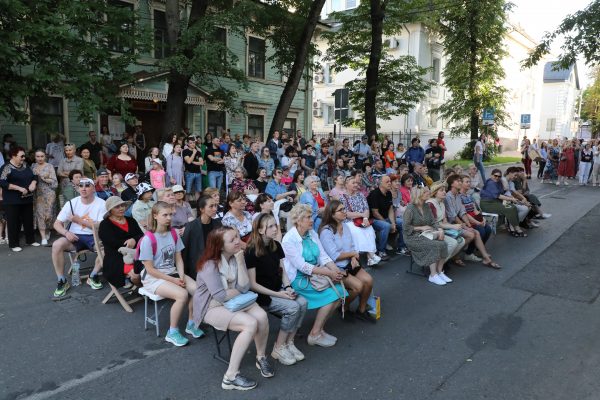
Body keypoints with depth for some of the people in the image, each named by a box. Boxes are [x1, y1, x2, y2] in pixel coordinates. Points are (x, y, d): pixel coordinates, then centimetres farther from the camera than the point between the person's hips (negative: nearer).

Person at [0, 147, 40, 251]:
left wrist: (33, 183, -8)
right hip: (12, 201, -6)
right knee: (14, 222, 1)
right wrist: (19, 188, -23)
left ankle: (30, 240, 27)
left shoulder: (25, 166, 9)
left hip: (27, 199, 6)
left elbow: (34, 176, 15)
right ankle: (13, 244, 10)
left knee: (29, 220, 13)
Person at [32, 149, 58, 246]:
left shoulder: (49, 166, 1)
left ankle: (47, 231, 25)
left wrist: (43, 178, -12)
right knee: (40, 214, -3)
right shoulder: (33, 167, 10)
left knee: (48, 214, -4)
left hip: (48, 193, -2)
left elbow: (54, 181, -4)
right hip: (37, 194, 2)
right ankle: (43, 237, 0)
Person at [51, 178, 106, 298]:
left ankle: (93, 276, -7)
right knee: (56, 245, -26)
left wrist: (79, 220, -17)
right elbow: (57, 224, 2)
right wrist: (66, 232, -20)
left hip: (94, 236, -2)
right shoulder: (72, 203, 0)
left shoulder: (101, 204, -7)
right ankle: (62, 281, -10)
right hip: (75, 236, 2)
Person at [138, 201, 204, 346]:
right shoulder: (148, 239, -17)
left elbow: (178, 259, 5)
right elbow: (150, 269, -16)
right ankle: (172, 333, -9)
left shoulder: (173, 234, 1)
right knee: (182, 294, -29)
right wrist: (173, 280, -18)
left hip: (172, 273, 6)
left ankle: (191, 324, 7)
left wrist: (181, 277, -13)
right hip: (153, 277, -6)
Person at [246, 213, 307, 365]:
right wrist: (278, 294, -19)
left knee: (303, 303, -18)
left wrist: (288, 288, -10)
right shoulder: (251, 252, -17)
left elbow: (282, 271, 10)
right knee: (292, 307, -25)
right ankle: (278, 348, -8)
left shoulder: (276, 246, 4)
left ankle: (289, 342, -4)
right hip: (261, 295, -6)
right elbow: (252, 284, -16)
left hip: (278, 290, 7)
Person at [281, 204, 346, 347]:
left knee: (340, 291, -14)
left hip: (316, 273, 7)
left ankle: (319, 328, 3)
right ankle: (314, 334, -6)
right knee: (331, 295, -21)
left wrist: (336, 270, -16)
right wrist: (329, 273, -24)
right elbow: (302, 266, -21)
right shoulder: (289, 240, -17)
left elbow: (323, 256, 4)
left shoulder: (312, 233, 5)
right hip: (299, 279, -7)